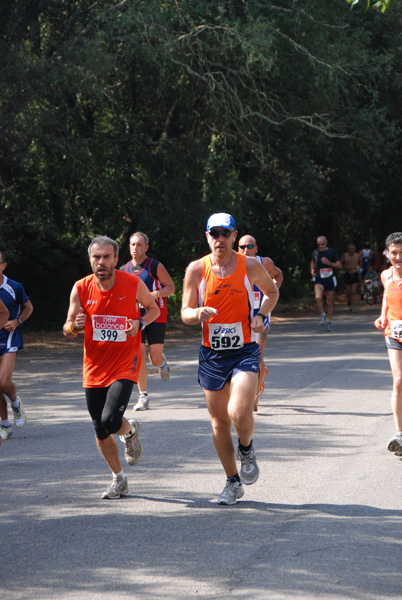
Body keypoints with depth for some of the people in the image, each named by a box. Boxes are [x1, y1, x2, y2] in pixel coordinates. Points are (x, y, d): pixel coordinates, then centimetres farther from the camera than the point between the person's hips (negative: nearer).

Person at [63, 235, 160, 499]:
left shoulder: (133, 284, -9)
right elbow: (68, 330, 2)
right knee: (100, 431, 8)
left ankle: (131, 432, 16)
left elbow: (153, 308, 9)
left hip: (125, 365, -3)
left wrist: (140, 323, -12)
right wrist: (74, 326, -22)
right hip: (94, 367, 3)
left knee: (110, 421, -21)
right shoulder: (81, 289, -4)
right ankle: (119, 479, 29)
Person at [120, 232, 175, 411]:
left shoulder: (155, 267, -5)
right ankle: (143, 397, -2)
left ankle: (162, 362, 35)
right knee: (139, 356, -9)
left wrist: (156, 294, -20)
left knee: (155, 359, -5)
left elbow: (171, 287, -2)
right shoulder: (124, 270, 7)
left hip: (156, 317, -2)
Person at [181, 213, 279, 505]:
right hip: (212, 354, 2)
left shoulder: (251, 266, -3)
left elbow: (272, 292, 15)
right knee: (219, 422, 7)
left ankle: (247, 449, 12)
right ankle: (233, 483, 23)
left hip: (245, 351, -2)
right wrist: (198, 314, -24)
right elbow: (185, 312, -1)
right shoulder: (196, 270, -3)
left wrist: (261, 314, -4)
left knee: (239, 412, -22)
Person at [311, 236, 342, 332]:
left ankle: (329, 320, 25)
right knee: (318, 297, -26)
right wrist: (312, 270, 5)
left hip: (330, 279, 0)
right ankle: (323, 315, -6)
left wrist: (329, 263, -16)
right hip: (319, 279, 0)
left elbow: (339, 265, 0)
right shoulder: (315, 252, 2)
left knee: (329, 302, 8)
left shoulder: (331, 252, -3)